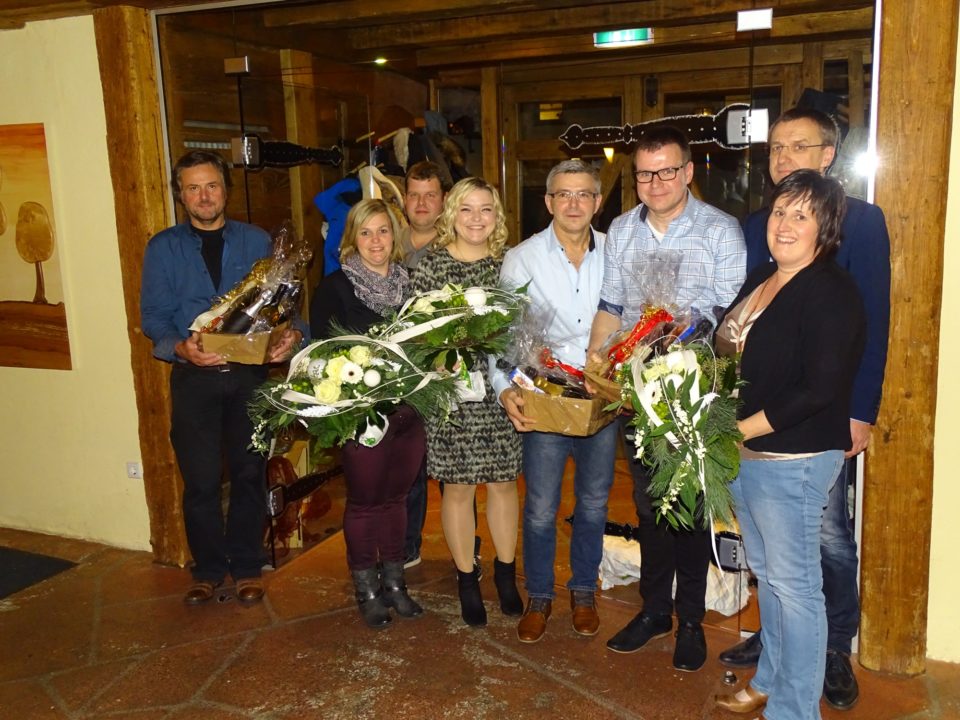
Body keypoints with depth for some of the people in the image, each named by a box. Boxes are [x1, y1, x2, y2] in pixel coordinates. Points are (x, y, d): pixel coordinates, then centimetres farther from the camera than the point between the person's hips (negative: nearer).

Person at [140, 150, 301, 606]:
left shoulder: (257, 242, 7)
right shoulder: (163, 248, 6)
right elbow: (154, 316, 0)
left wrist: (290, 335, -17)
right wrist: (181, 347, -20)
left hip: (250, 374, 1)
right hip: (194, 377, 0)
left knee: (249, 474, 7)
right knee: (201, 479, 3)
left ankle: (247, 569, 23)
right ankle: (208, 570, 22)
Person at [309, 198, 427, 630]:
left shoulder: (409, 283, 8)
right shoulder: (334, 287, -6)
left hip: (408, 411, 4)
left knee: (396, 496, 15)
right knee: (364, 500, 8)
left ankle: (394, 581, 30)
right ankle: (366, 590, 24)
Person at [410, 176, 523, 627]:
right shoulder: (430, 267, -3)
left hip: (503, 390, 2)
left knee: (503, 481, 11)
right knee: (458, 486, 7)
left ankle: (505, 572, 31)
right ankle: (467, 580, 25)